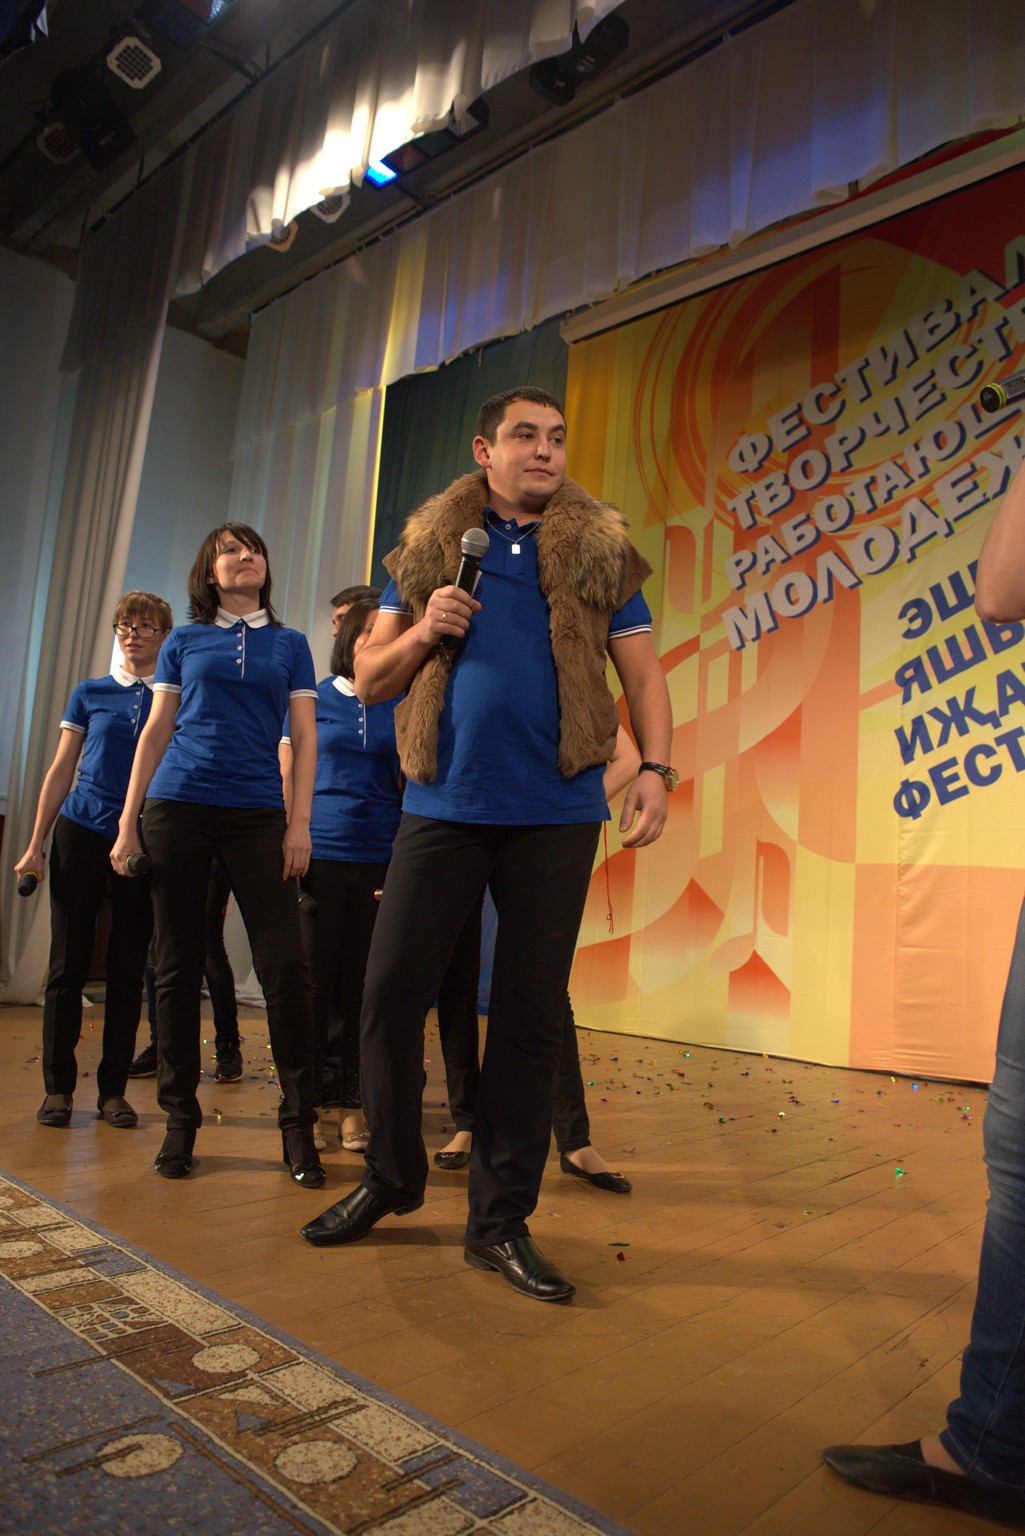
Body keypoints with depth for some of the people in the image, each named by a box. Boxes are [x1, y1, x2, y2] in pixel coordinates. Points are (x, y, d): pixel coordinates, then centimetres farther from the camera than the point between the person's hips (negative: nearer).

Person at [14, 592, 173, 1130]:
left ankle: (113, 1089, 16)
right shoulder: (90, 693, 8)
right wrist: (36, 844, 4)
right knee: (67, 964, 3)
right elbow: (61, 771, 9)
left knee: (128, 971, 5)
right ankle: (57, 1087, 15)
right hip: (81, 834, 1)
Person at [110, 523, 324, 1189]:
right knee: (179, 967, 5)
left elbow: (305, 738, 7)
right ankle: (180, 1120, 19)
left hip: (258, 815, 0)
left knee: (285, 966, -7)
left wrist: (300, 824, -3)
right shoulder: (183, 643, 12)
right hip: (177, 809, 1)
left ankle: (299, 1126, 4)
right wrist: (128, 825, 4)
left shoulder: (290, 644, 12)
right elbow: (156, 734, 10)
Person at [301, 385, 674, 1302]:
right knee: (391, 993, 3)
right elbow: (370, 677, 12)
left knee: (531, 1014, 4)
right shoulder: (428, 548, 12)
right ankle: (390, 1178, 27)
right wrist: (424, 631, -7)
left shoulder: (599, 552, 10)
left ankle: (501, 1220, 20)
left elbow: (643, 674, 5)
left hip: (555, 813, 0)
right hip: (443, 805, 1)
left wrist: (656, 768, -10)